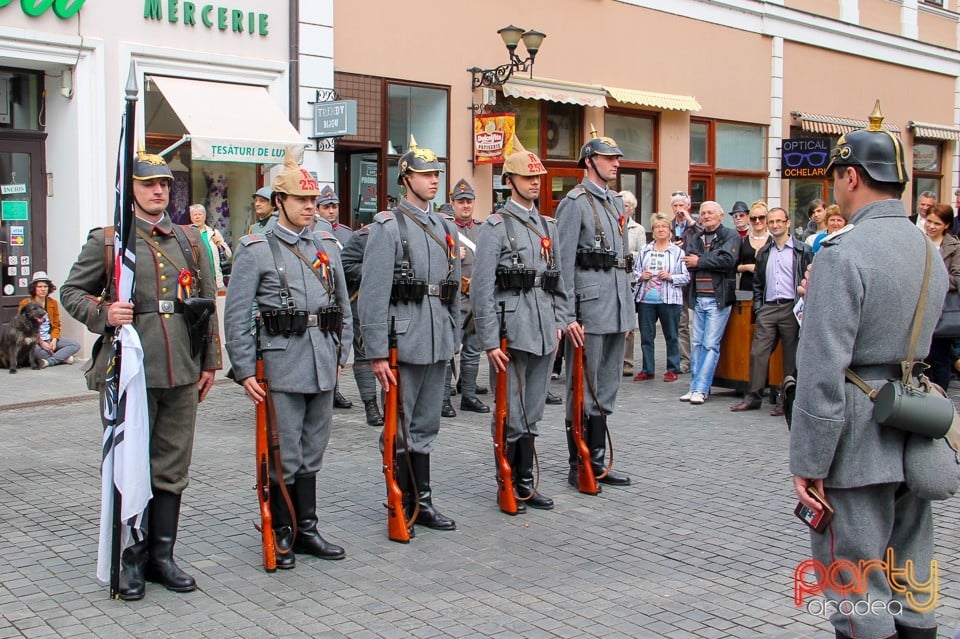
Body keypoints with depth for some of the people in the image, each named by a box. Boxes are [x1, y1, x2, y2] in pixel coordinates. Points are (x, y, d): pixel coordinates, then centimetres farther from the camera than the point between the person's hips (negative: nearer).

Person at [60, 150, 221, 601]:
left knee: (172, 469, 9)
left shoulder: (189, 240, 13)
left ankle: (162, 555, 20)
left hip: (181, 373, 4)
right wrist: (103, 314, -15)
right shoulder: (106, 240, 3)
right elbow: (71, 292, 6)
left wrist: (209, 362, 12)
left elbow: (208, 301, 16)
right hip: (131, 372, -3)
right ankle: (131, 559, 16)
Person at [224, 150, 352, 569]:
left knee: (312, 454, 14)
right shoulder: (256, 250, -3)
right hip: (282, 367, -5)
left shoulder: (327, 245, 12)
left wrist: (341, 353, 12)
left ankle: (306, 530, 26)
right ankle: (280, 535, 18)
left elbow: (344, 305, 17)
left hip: (323, 367, 5)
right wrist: (245, 371, -9)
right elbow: (236, 316, -6)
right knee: (284, 457, 2)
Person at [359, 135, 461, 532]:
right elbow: (373, 293, -13)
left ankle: (422, 502, 23)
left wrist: (452, 336, 14)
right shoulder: (388, 226, -7)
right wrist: (376, 352, -16)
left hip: (438, 342, 6)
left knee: (426, 426, 14)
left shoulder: (445, 227, 13)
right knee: (400, 429, 5)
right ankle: (401, 506, 17)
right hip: (404, 341, -6)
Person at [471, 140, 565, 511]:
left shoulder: (548, 226, 15)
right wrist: (490, 342, -14)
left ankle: (526, 484, 23)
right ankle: (507, 487, 16)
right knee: (511, 416, 2)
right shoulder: (496, 227, -5)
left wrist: (558, 321, 9)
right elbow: (481, 288, -10)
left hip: (544, 333, 6)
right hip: (512, 332, -6)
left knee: (532, 414, 13)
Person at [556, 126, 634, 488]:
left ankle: (597, 463, 21)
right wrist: (568, 316, -19)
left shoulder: (616, 201, 18)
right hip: (590, 301, -8)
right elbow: (564, 262, -13)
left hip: (616, 300, 8)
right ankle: (578, 468, 9)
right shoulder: (575, 202, -7)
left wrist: (628, 309, 18)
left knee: (607, 389, 12)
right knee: (583, 389, -1)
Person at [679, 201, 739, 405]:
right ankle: (695, 387, 13)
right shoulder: (695, 238, 16)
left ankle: (701, 389, -5)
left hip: (718, 298, -5)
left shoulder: (731, 236, 0)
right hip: (698, 297, 6)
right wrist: (712, 260, -12)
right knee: (696, 343, 7)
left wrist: (700, 261, -9)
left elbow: (728, 260, -16)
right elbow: (688, 261, 1)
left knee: (711, 345, -6)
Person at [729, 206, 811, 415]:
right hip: (767, 309, 4)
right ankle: (752, 397, 5)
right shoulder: (764, 252, 15)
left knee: (791, 356, 1)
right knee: (758, 352, -1)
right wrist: (758, 307, 9)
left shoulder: (802, 251, 2)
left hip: (791, 308, -4)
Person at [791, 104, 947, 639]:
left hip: (859, 445, -8)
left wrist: (808, 464, -16)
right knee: (912, 582, 18)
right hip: (915, 442, 8)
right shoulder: (931, 253, 9)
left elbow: (822, 372, -20)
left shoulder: (843, 254, -17)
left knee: (858, 591, 2)